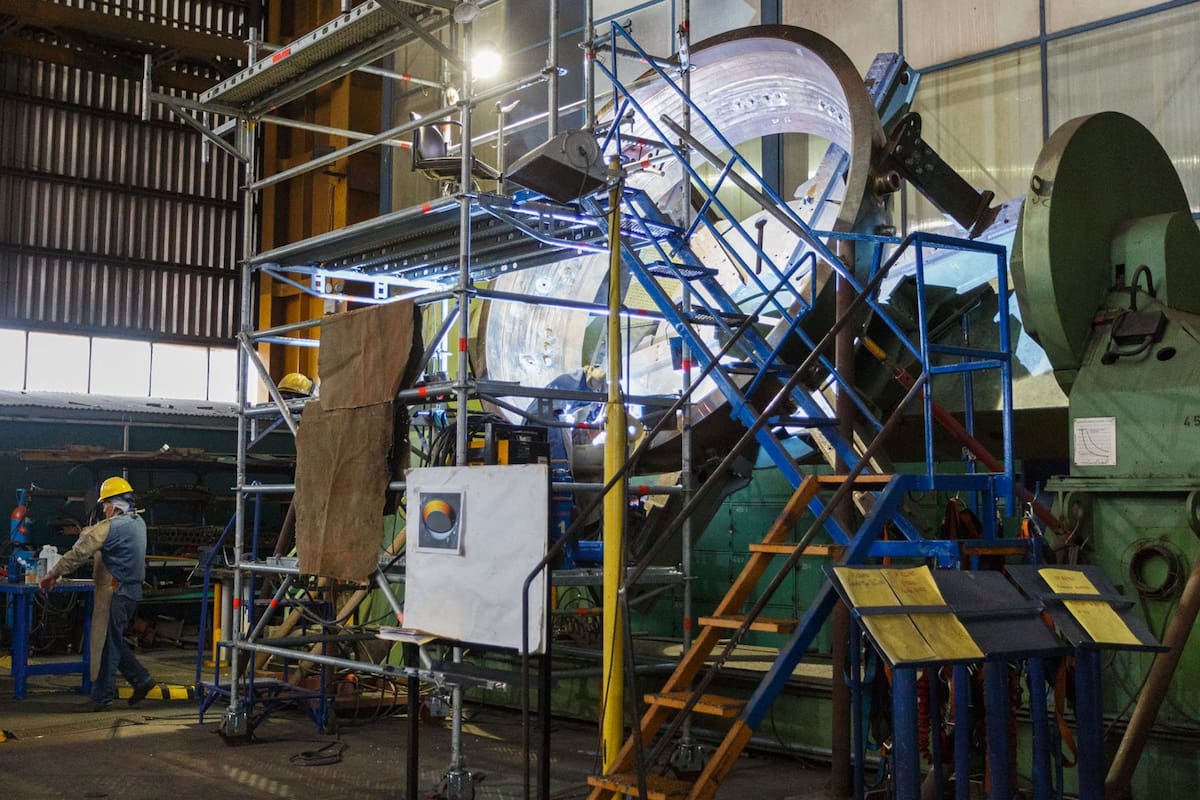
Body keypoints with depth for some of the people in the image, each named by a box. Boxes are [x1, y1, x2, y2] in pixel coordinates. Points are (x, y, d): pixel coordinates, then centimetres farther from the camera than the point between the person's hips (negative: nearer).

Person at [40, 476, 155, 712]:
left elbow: (80, 553, -15)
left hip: (118, 593, -9)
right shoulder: (137, 522, 11)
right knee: (114, 641, 18)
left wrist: (53, 574, -9)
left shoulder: (112, 526, -16)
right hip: (132, 589, 9)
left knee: (110, 644, -3)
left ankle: (102, 697, 2)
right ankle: (141, 679, 19)